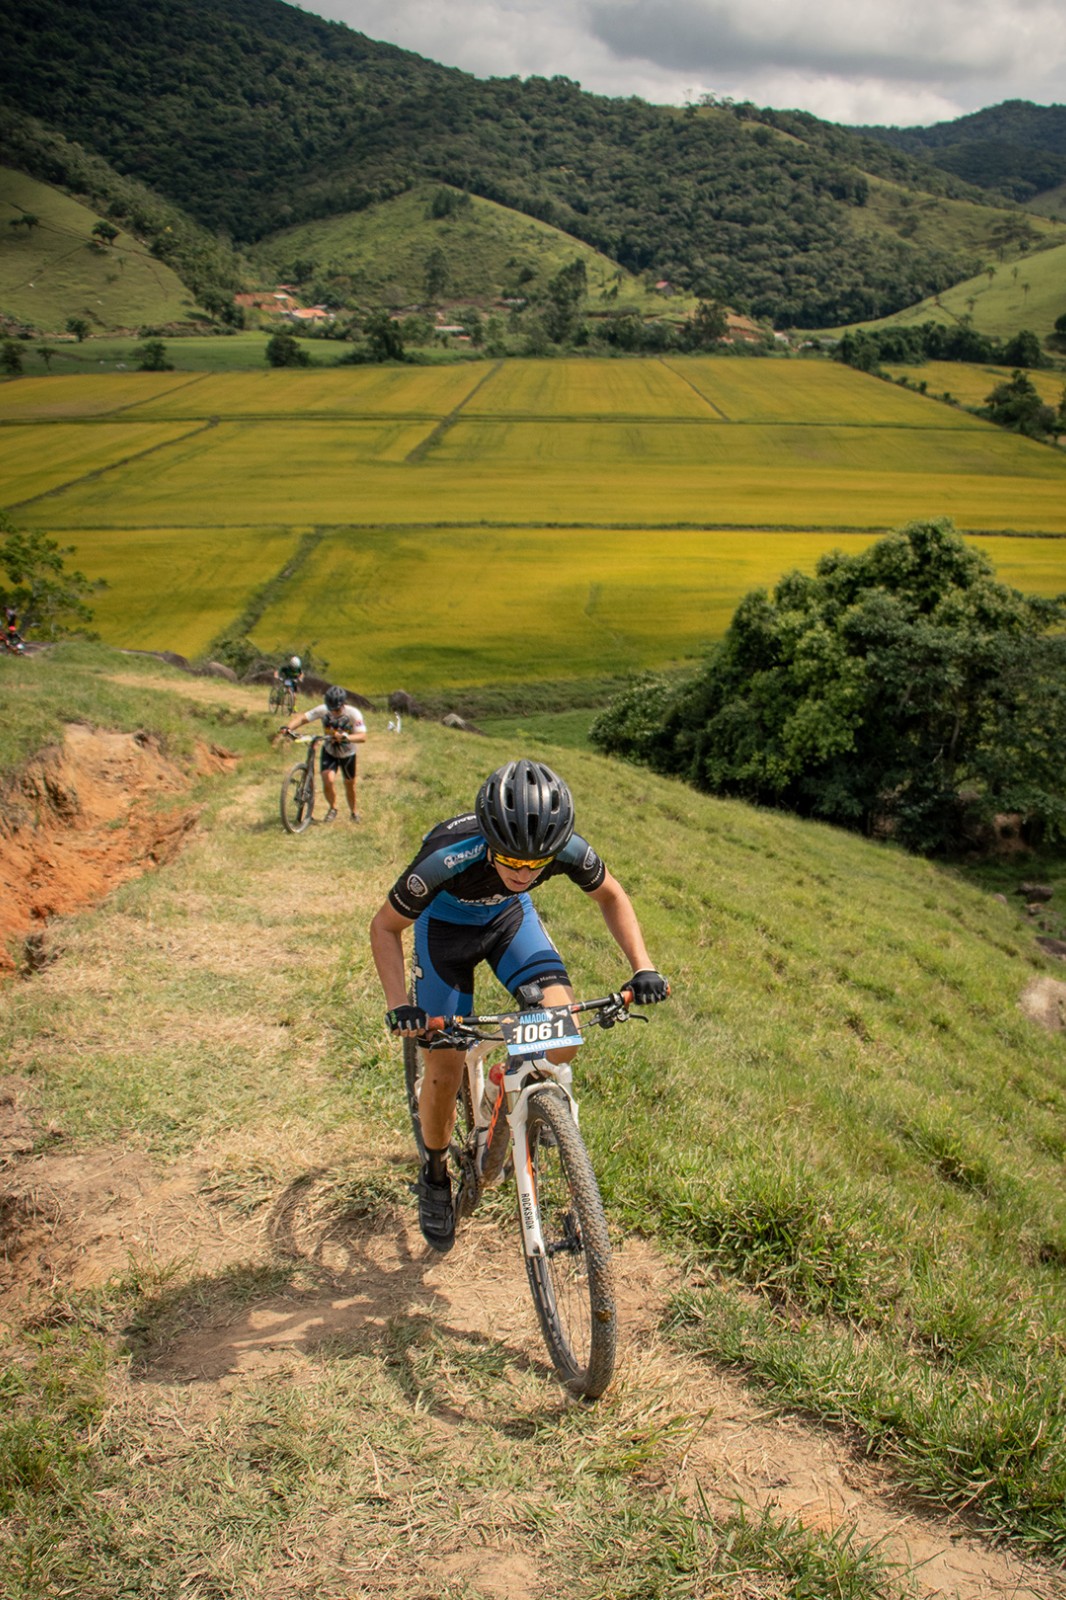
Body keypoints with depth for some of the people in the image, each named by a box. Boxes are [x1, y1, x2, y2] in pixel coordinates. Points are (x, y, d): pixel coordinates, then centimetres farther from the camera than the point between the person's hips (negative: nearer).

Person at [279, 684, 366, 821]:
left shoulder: (353, 713, -28)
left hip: (347, 754, -1)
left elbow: (362, 737, -37)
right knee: (328, 780, -19)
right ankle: (332, 809, 8)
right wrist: (288, 727, -43)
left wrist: (345, 737, -54)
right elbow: (302, 717, -24)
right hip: (329, 751, 1)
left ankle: (354, 811, 41)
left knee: (349, 784, 13)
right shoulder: (323, 710, -23)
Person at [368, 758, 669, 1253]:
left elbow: (611, 896, -9)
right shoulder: (447, 858, -41)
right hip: (446, 924, -2)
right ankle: (435, 1176, 23)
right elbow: (385, 927, -23)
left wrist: (642, 968, -21)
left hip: (510, 916, 2)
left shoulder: (569, 850, -33)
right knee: (445, 1068, -4)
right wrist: (398, 1005, -35)